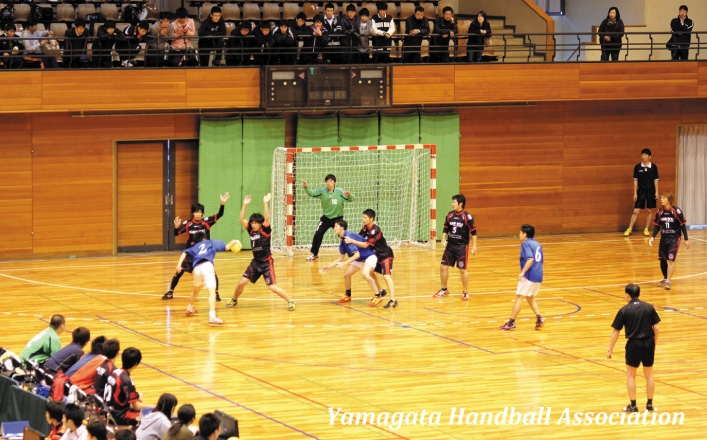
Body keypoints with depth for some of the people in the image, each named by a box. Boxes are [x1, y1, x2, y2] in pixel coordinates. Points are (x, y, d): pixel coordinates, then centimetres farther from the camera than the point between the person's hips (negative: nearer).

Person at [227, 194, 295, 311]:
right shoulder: (251, 230, 3)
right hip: (255, 262, 6)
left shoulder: (265, 230, -11)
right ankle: (234, 300, 25)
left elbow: (267, 218, -28)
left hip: (266, 262, -6)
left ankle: (290, 301, 2)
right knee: (242, 282, 2)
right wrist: (245, 205, -9)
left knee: (273, 287, -11)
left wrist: (265, 203, -34)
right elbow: (241, 219, -1)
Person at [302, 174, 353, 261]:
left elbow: (350, 199, -14)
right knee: (317, 235, -7)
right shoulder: (322, 191, -8)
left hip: (337, 218, -1)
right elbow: (311, 193, -18)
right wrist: (306, 187, -38)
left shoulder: (339, 192, -11)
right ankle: (314, 254, 9)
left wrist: (349, 195, -38)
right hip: (326, 218, 1)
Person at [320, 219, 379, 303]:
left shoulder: (349, 237, -26)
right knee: (346, 275, 11)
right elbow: (341, 258, 11)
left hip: (369, 257, -10)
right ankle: (348, 296, 32)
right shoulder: (342, 240, 2)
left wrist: (345, 263, -35)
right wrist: (329, 267, 7)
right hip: (360, 260, 10)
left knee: (365, 274, -34)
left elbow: (357, 254, -30)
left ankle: (378, 296, -23)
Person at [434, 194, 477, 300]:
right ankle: (444, 290, 24)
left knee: (462, 270, -3)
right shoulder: (450, 215, 3)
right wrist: (443, 239, -1)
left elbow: (473, 232, -9)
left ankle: (466, 293, 11)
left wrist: (474, 246, -12)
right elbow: (446, 229, 13)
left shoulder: (467, 216, -11)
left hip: (462, 247, -5)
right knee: (443, 267, 6)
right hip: (450, 245, 5)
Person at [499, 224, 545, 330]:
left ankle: (511, 322, -1)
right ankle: (539, 318, 6)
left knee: (519, 297, -2)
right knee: (530, 297, 21)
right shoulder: (537, 244, 15)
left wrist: (522, 272, -25)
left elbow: (530, 259, -23)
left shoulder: (526, 244, -9)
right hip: (538, 276, 8)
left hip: (529, 275, -8)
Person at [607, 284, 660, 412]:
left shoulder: (624, 310, -6)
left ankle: (633, 405, 11)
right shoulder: (649, 308, 1)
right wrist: (654, 344, 15)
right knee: (649, 375, 14)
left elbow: (616, 332, -3)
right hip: (649, 344, 3)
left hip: (634, 344, -3)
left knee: (630, 375, 11)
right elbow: (656, 329, 2)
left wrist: (610, 349, 4)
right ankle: (649, 404, 19)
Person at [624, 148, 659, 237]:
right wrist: (635, 193, -3)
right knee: (636, 211, -3)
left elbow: (655, 180, 2)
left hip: (651, 191, 0)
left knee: (650, 211, 6)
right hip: (641, 190, 0)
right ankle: (629, 229, 0)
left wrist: (656, 192, -2)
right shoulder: (637, 167, -3)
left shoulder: (654, 167, -3)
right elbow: (635, 180, 1)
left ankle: (646, 229, 16)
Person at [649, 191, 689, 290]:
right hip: (664, 238, 5)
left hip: (674, 239, -5)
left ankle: (668, 281, -10)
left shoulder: (676, 211, -15)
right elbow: (657, 226, 7)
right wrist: (652, 237, -6)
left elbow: (682, 225, -8)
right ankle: (665, 279, 32)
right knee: (662, 260, 12)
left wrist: (686, 240, -5)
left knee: (670, 260, -14)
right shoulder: (660, 212, -1)